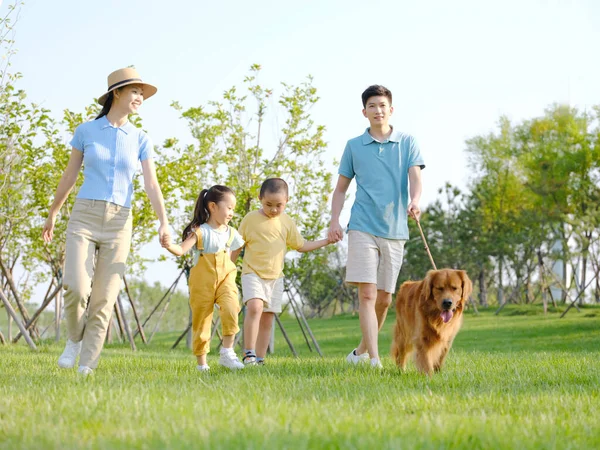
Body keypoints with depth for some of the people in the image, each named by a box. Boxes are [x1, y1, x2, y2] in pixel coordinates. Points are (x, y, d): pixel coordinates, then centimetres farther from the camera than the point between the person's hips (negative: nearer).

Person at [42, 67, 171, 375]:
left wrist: (163, 222, -16)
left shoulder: (141, 140, 6)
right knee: (76, 288, -19)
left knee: (104, 300, -5)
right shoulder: (85, 131, 3)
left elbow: (151, 184, -2)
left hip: (118, 223, 1)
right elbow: (70, 175, 13)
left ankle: (86, 368, 3)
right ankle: (74, 339, 10)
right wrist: (52, 214, 20)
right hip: (83, 217, -1)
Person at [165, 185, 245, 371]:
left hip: (225, 278, 3)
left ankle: (227, 352, -17)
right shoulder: (199, 232, -8)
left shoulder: (231, 233, 8)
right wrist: (169, 246, -38)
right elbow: (181, 250, -21)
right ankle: (201, 361, 14)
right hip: (202, 282, -3)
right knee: (201, 320, 3)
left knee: (231, 309, -24)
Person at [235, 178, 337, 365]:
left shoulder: (287, 222, 6)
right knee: (255, 307, -26)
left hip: (275, 277, 4)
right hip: (252, 274, -4)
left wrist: (325, 241, 11)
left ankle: (259, 359, 12)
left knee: (267, 319, 5)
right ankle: (249, 354, -24)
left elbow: (301, 245, 17)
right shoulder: (251, 219, -4)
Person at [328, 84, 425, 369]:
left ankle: (361, 351, 27)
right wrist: (334, 221, -1)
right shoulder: (354, 146, 8)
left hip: (395, 229, 2)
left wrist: (415, 201, -27)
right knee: (366, 293, -13)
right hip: (363, 226, -2)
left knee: (384, 298, 8)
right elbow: (341, 188, 13)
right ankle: (374, 358, -16)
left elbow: (415, 176, -6)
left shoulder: (407, 142, 8)